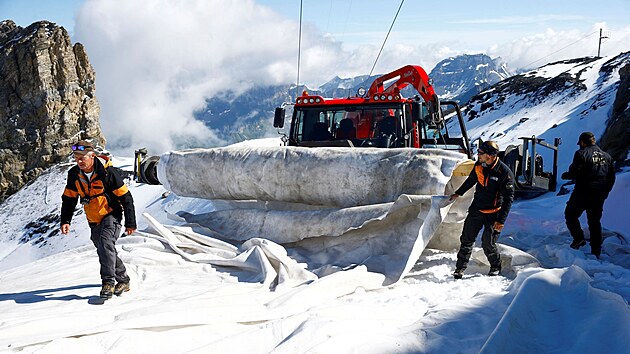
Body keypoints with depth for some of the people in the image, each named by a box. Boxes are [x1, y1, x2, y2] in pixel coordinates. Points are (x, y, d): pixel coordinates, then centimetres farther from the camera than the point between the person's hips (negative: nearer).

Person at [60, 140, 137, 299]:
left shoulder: (108, 172, -19)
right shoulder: (74, 174, -4)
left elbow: (126, 197, -13)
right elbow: (68, 198, 9)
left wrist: (130, 223, -10)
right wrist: (65, 221, -3)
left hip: (111, 215, -6)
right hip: (93, 220, 6)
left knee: (106, 243, -26)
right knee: (103, 251, 10)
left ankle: (108, 282, -23)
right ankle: (123, 280, 25)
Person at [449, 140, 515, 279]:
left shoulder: (505, 173, -22)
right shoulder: (479, 165, -5)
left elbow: (509, 198, -17)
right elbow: (471, 179, 17)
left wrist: (501, 220, -19)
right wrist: (458, 193, 27)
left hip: (493, 214, -5)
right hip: (476, 209, 5)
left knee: (488, 244, -2)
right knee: (466, 240, 8)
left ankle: (496, 267, 25)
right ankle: (460, 267, 21)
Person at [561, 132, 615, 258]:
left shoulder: (581, 154, -8)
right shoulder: (606, 156, 13)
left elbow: (574, 173, -14)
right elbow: (611, 177, 16)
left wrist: (565, 175, 6)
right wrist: (605, 192, 24)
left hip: (583, 193, -6)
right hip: (599, 196, 6)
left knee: (571, 214, 10)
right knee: (595, 222, 12)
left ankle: (579, 238, -8)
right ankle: (596, 252, 12)